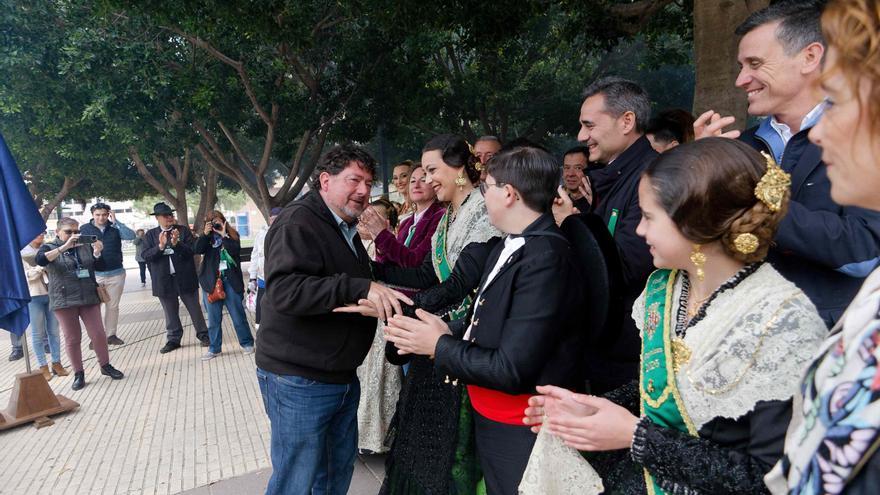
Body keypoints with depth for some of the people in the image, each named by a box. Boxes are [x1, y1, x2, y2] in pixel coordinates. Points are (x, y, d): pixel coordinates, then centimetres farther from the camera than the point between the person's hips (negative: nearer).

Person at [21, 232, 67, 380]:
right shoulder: (22, 252, -2)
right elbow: (24, 276, -8)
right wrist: (42, 267, -20)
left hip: (51, 294, 3)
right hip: (34, 296, -3)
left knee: (54, 331, 7)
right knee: (38, 333, 4)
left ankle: (56, 363, 16)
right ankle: (43, 367, 11)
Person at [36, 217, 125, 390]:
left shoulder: (86, 246, 8)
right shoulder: (49, 247, 1)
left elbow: (101, 267, 5)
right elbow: (40, 260, -21)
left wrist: (97, 253, -14)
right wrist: (64, 247, -30)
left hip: (89, 298, 2)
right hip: (64, 301, -2)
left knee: (98, 334, 3)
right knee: (72, 339, 4)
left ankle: (106, 366, 20)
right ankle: (78, 374, 16)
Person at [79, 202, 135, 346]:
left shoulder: (114, 227, 2)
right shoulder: (85, 229, 0)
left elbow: (131, 236, -14)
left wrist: (115, 221, -14)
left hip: (116, 273, 1)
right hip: (94, 274, -1)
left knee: (113, 306, 9)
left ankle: (111, 334, 20)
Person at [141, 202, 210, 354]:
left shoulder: (183, 230, 1)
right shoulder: (150, 235, 4)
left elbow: (191, 250, -8)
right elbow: (146, 256, -6)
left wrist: (176, 243, -23)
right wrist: (160, 246, -22)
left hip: (185, 277, -1)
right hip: (164, 280, 1)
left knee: (195, 309, 9)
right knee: (170, 312, 11)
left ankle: (203, 335, 21)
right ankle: (173, 340, 23)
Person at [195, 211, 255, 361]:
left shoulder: (232, 235, 3)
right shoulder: (207, 238, 10)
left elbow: (236, 251, -14)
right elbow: (197, 250, -7)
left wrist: (224, 235, -13)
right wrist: (205, 233, -12)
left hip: (230, 280, -2)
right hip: (212, 281, 2)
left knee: (238, 314, 3)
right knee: (213, 318, 8)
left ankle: (247, 343, 16)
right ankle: (214, 348, 19)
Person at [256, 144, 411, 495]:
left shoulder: (346, 230, 16)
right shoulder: (298, 223, -17)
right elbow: (284, 289, -31)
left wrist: (382, 292, 10)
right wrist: (361, 288, -36)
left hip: (342, 376, 9)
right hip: (298, 381, -9)